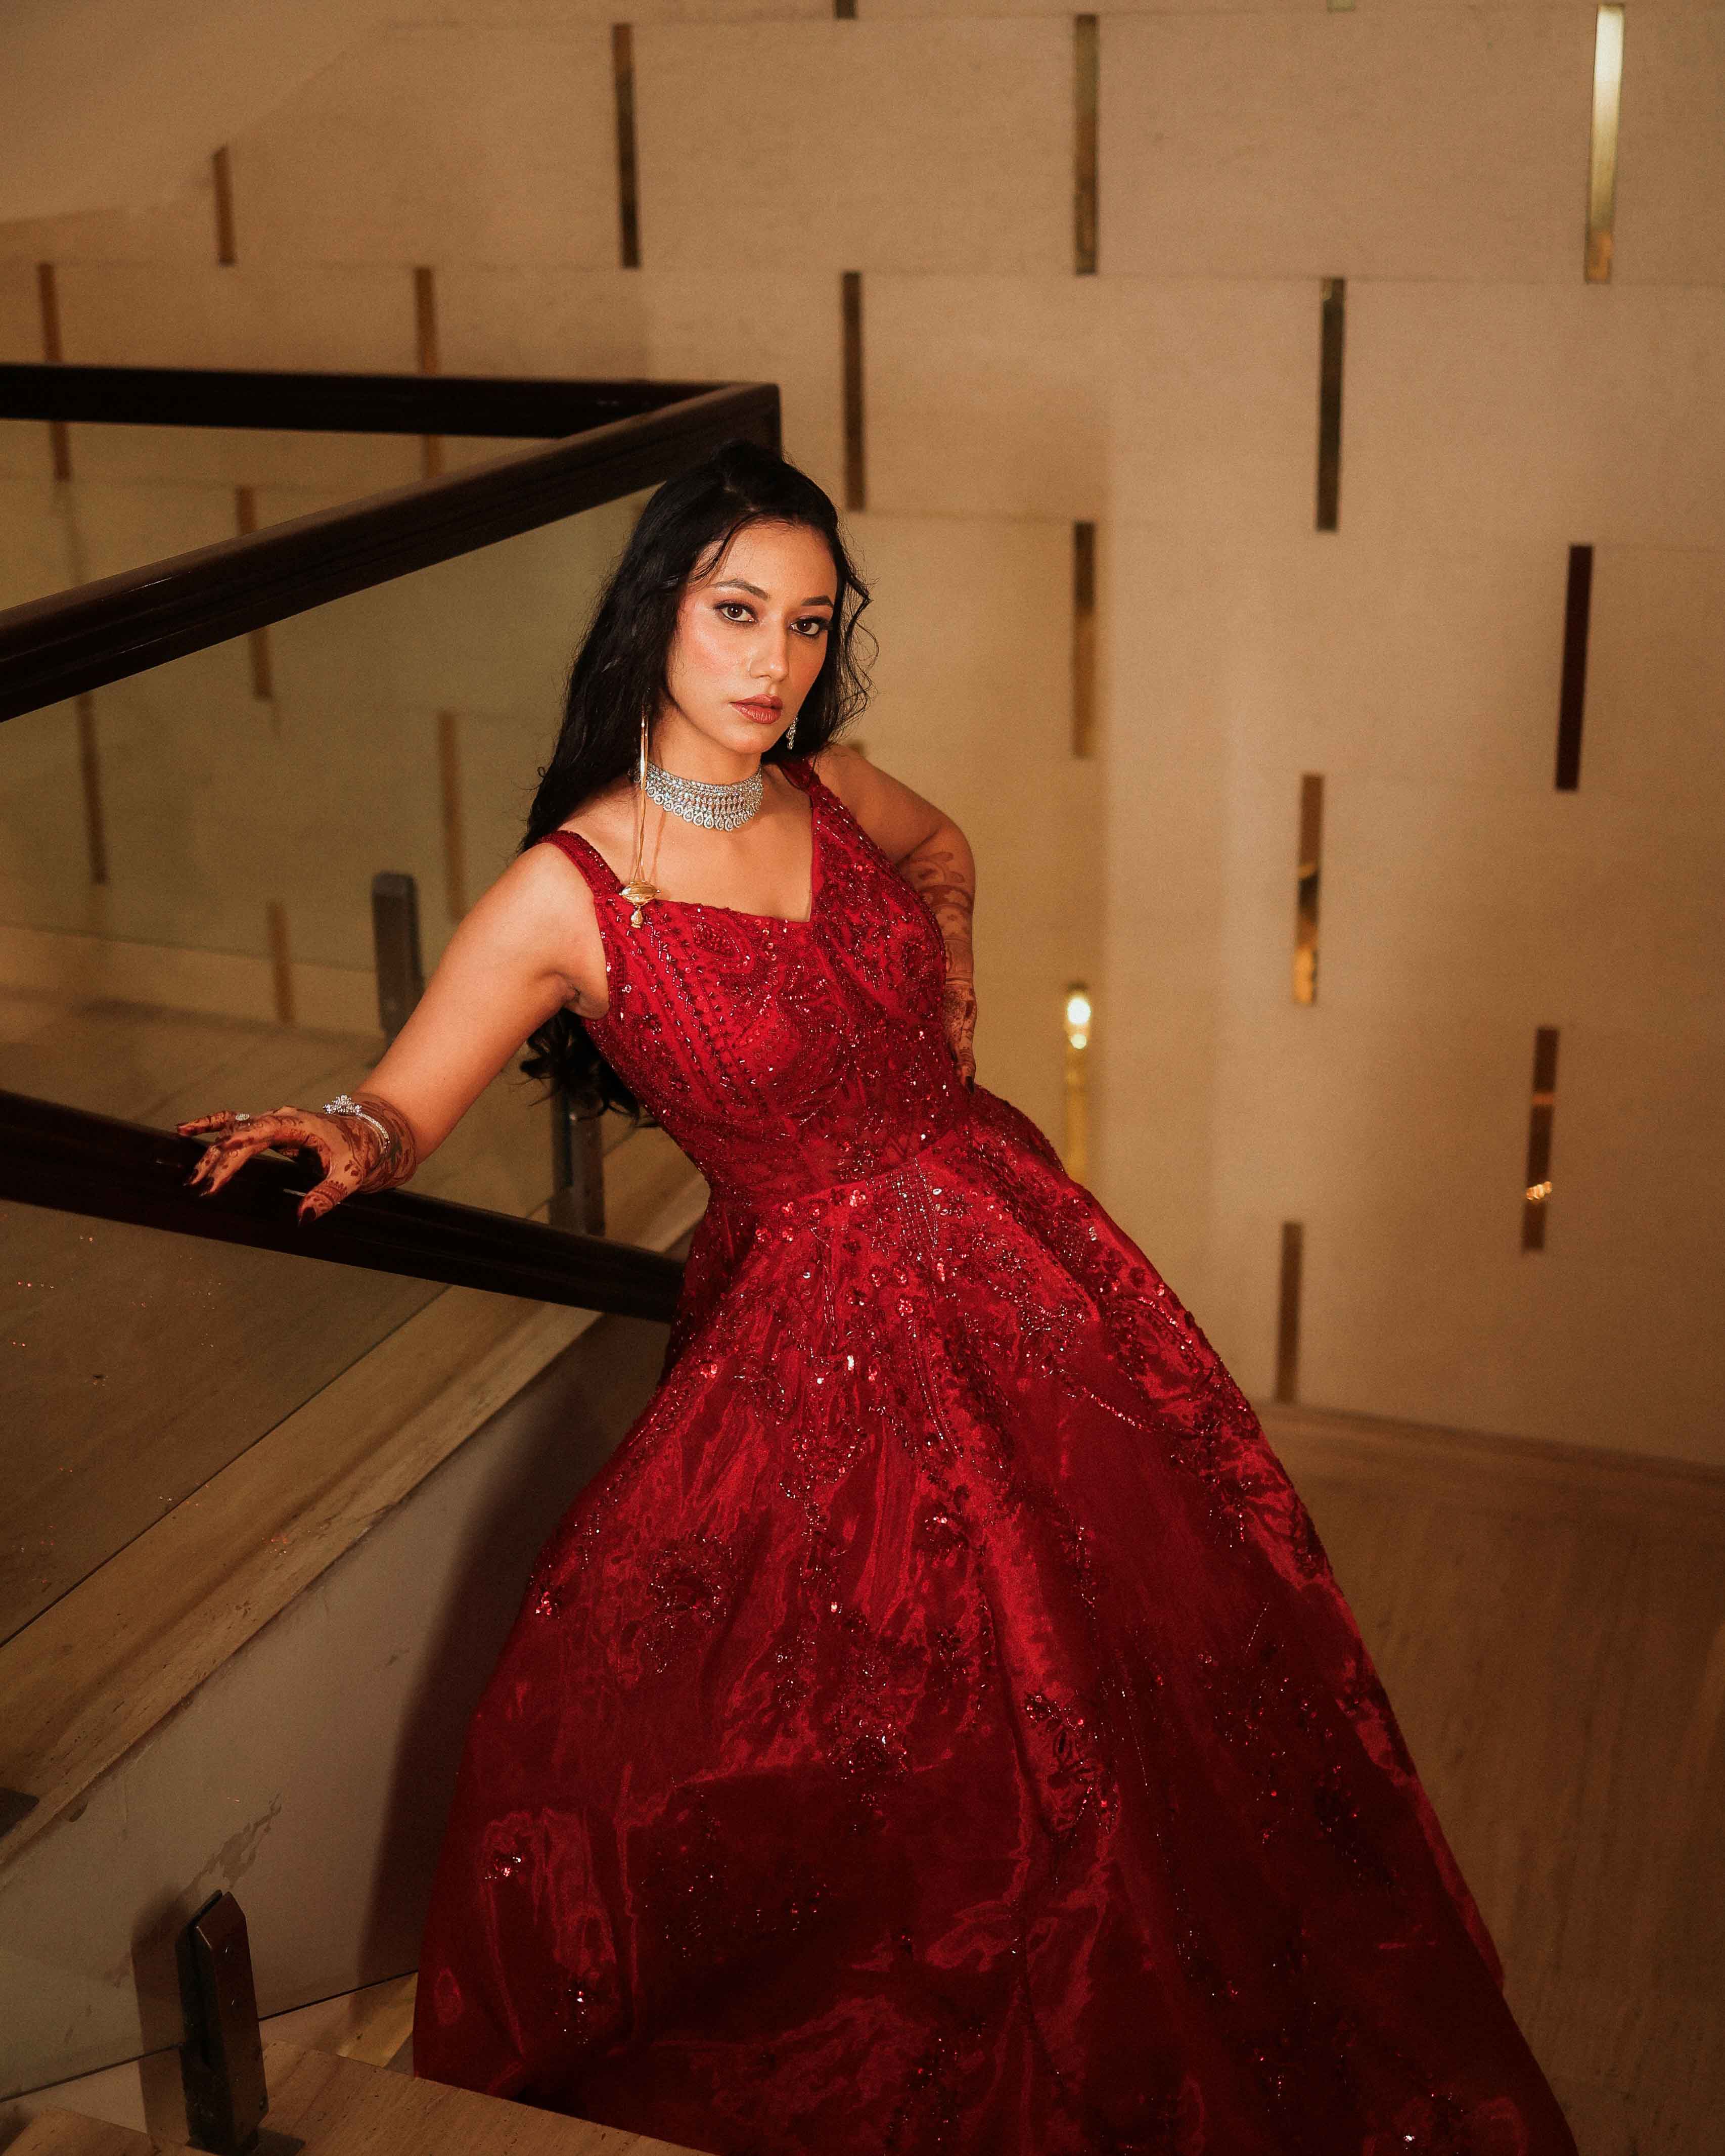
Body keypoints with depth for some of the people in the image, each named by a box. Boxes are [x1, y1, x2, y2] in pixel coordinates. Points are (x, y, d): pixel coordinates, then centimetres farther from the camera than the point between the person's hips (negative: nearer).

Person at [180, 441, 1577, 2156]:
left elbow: (942, 852, 25)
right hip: (810, 1330, -5)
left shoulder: (829, 788, 0)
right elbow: (402, 1112, -17)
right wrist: (343, 1137, -38)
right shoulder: (567, 891, -14)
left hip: (1016, 1267, 5)